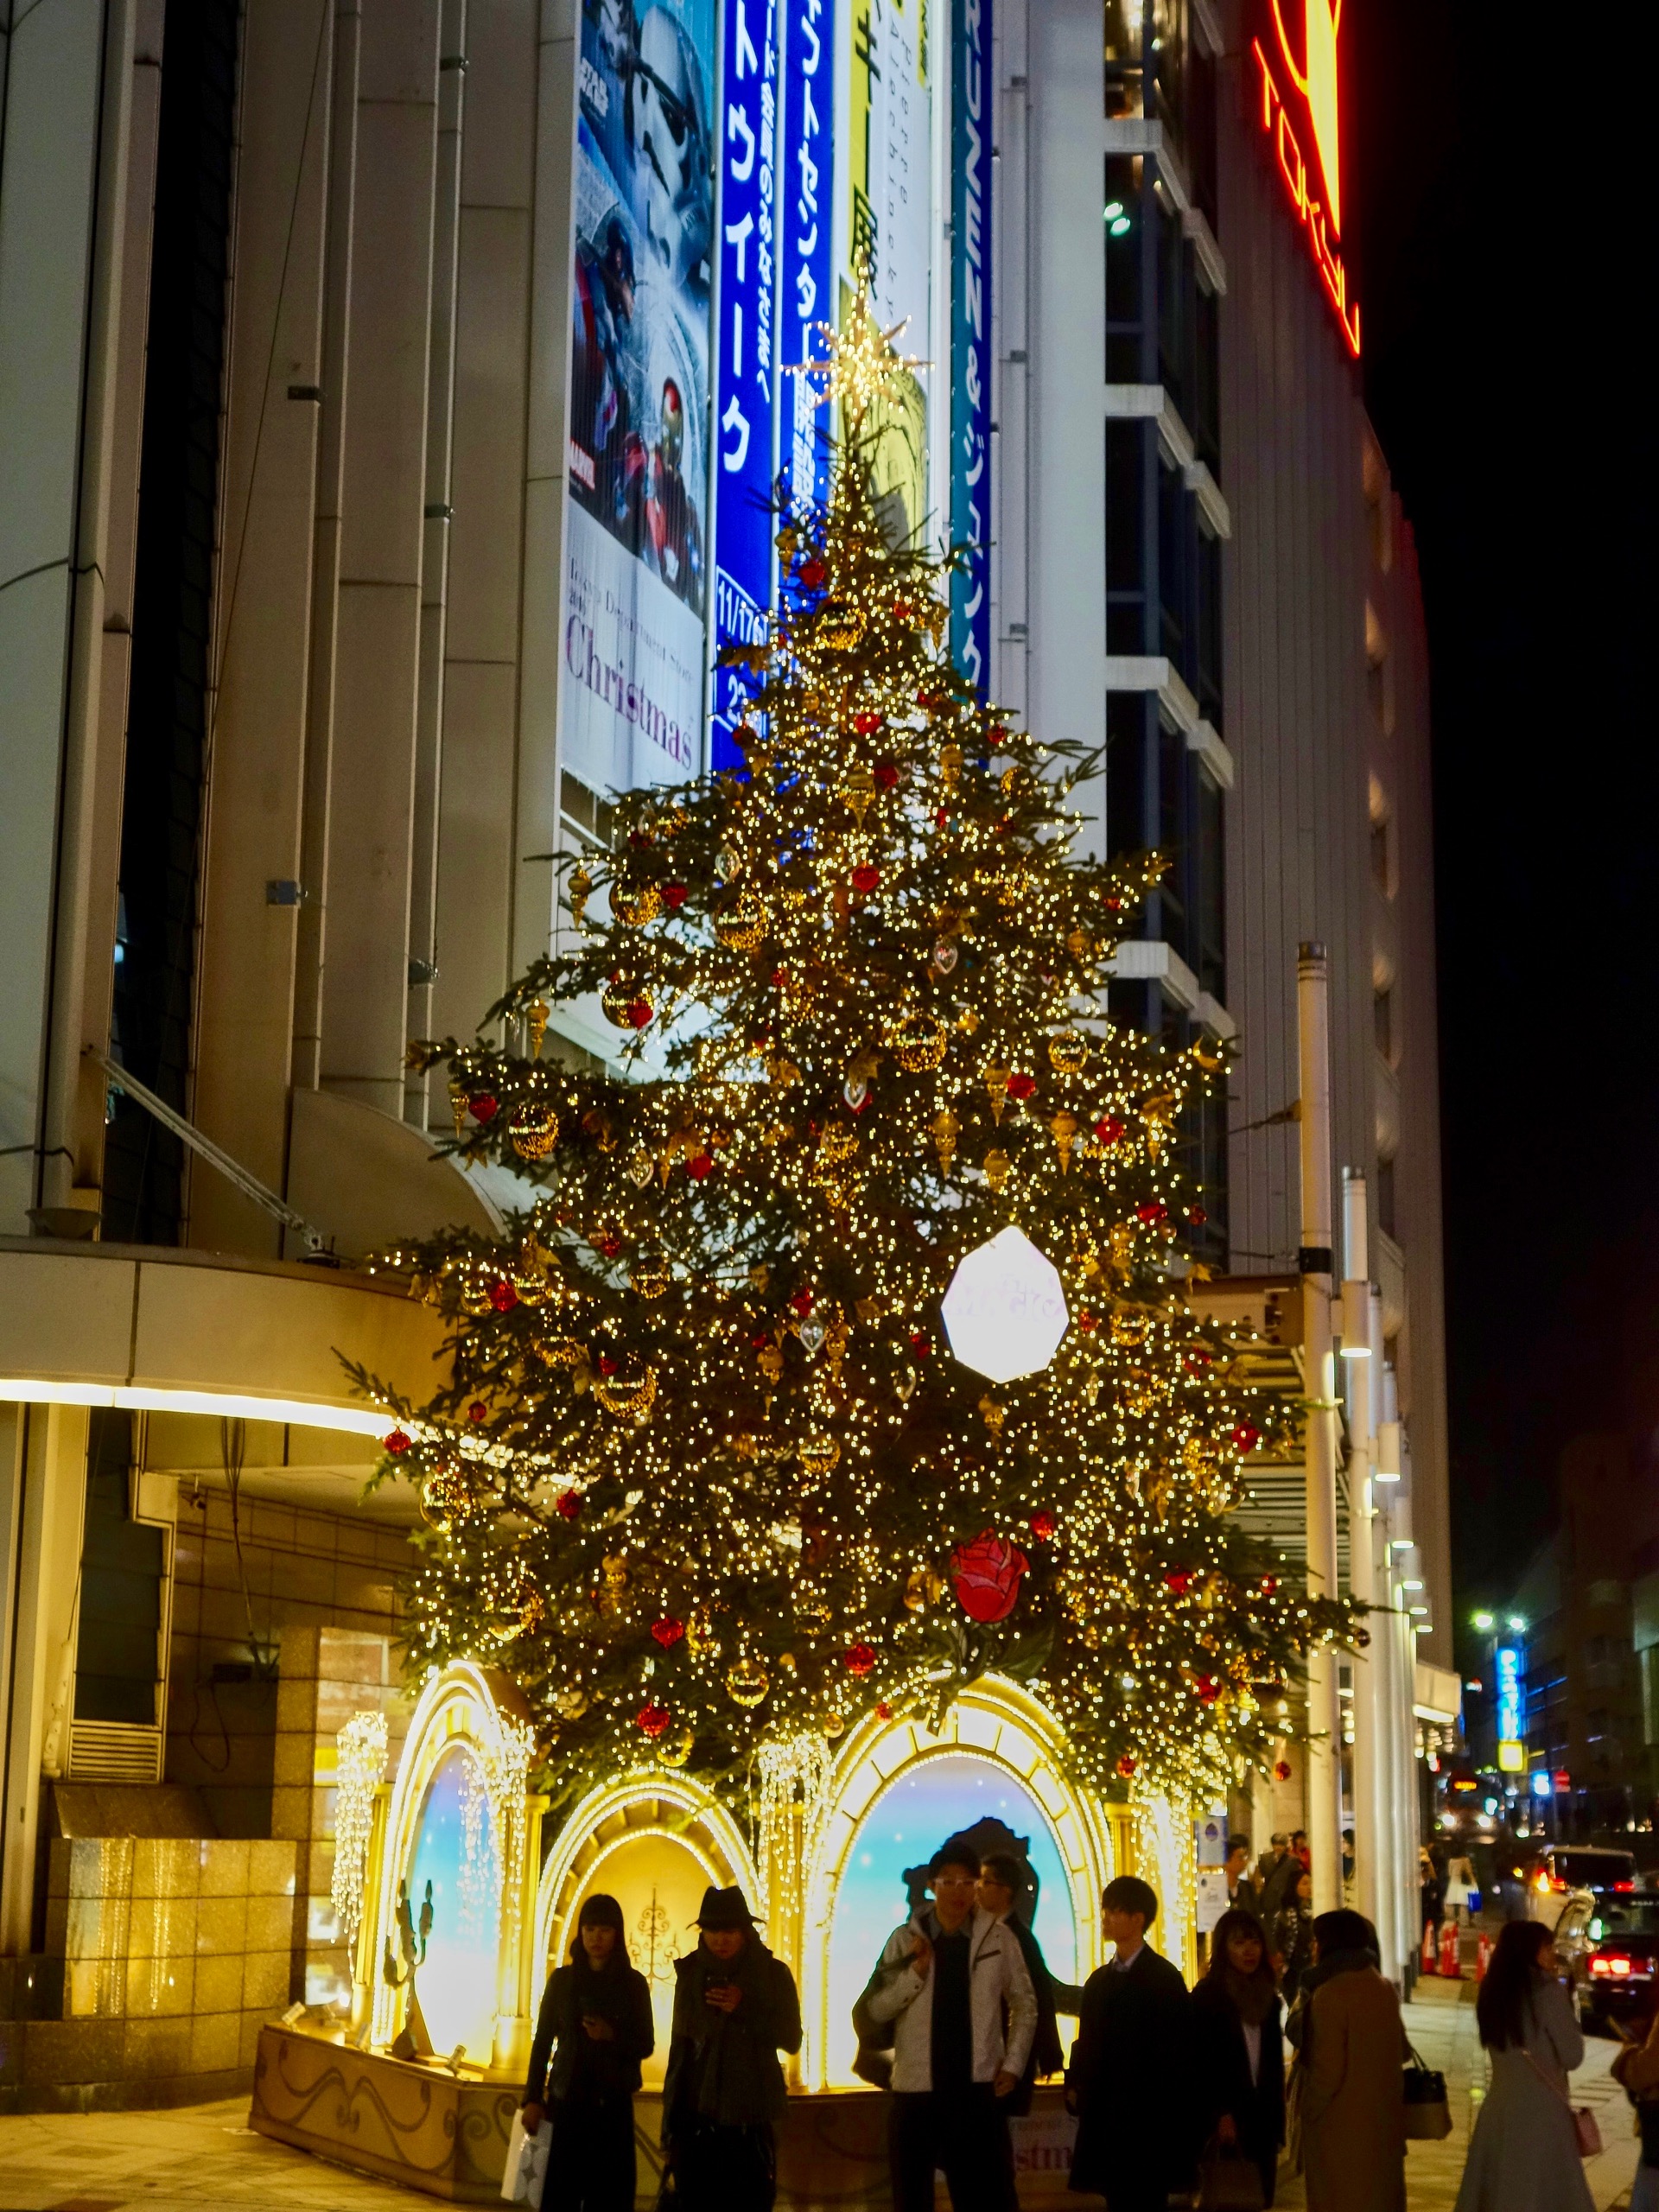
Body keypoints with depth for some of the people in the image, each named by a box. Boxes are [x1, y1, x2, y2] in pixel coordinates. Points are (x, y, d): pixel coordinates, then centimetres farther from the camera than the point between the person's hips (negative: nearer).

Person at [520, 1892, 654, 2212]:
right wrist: (533, 2098, -2)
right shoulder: (562, 1979, 6)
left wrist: (613, 2036, -16)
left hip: (613, 2104, -1)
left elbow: (646, 2045, 4)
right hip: (567, 2100, 1)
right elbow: (542, 2041, 6)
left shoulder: (633, 1983, 3)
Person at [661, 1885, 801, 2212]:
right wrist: (670, 2121, 6)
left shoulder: (773, 1973, 2)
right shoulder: (691, 1973, 8)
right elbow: (680, 2045, 10)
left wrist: (744, 2009, -15)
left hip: (749, 2119, -2)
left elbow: (791, 2039, -1)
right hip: (696, 2117, 2)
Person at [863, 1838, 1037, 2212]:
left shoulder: (999, 1937, -1)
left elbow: (1025, 2005, 9)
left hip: (978, 2088, -1)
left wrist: (1013, 2066, 2)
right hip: (917, 2088, 1)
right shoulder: (906, 1939, -1)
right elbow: (876, 2009, -2)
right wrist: (914, 1971, -15)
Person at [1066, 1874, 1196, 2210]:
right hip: (1106, 2119, 6)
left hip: (1146, 2120, -6)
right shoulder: (1100, 1979, 16)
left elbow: (1174, 2051, -9)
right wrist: (1075, 2085, 2)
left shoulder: (1163, 1978, -5)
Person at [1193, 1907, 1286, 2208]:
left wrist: (1276, 2124, 9)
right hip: (1225, 2125, -5)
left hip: (1262, 2122, 5)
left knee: (1261, 2202, 3)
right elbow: (1201, 2064, -9)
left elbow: (1274, 2065, 14)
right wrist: (1219, 2116, -14)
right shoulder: (1206, 1996, -6)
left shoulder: (1268, 1997, 12)